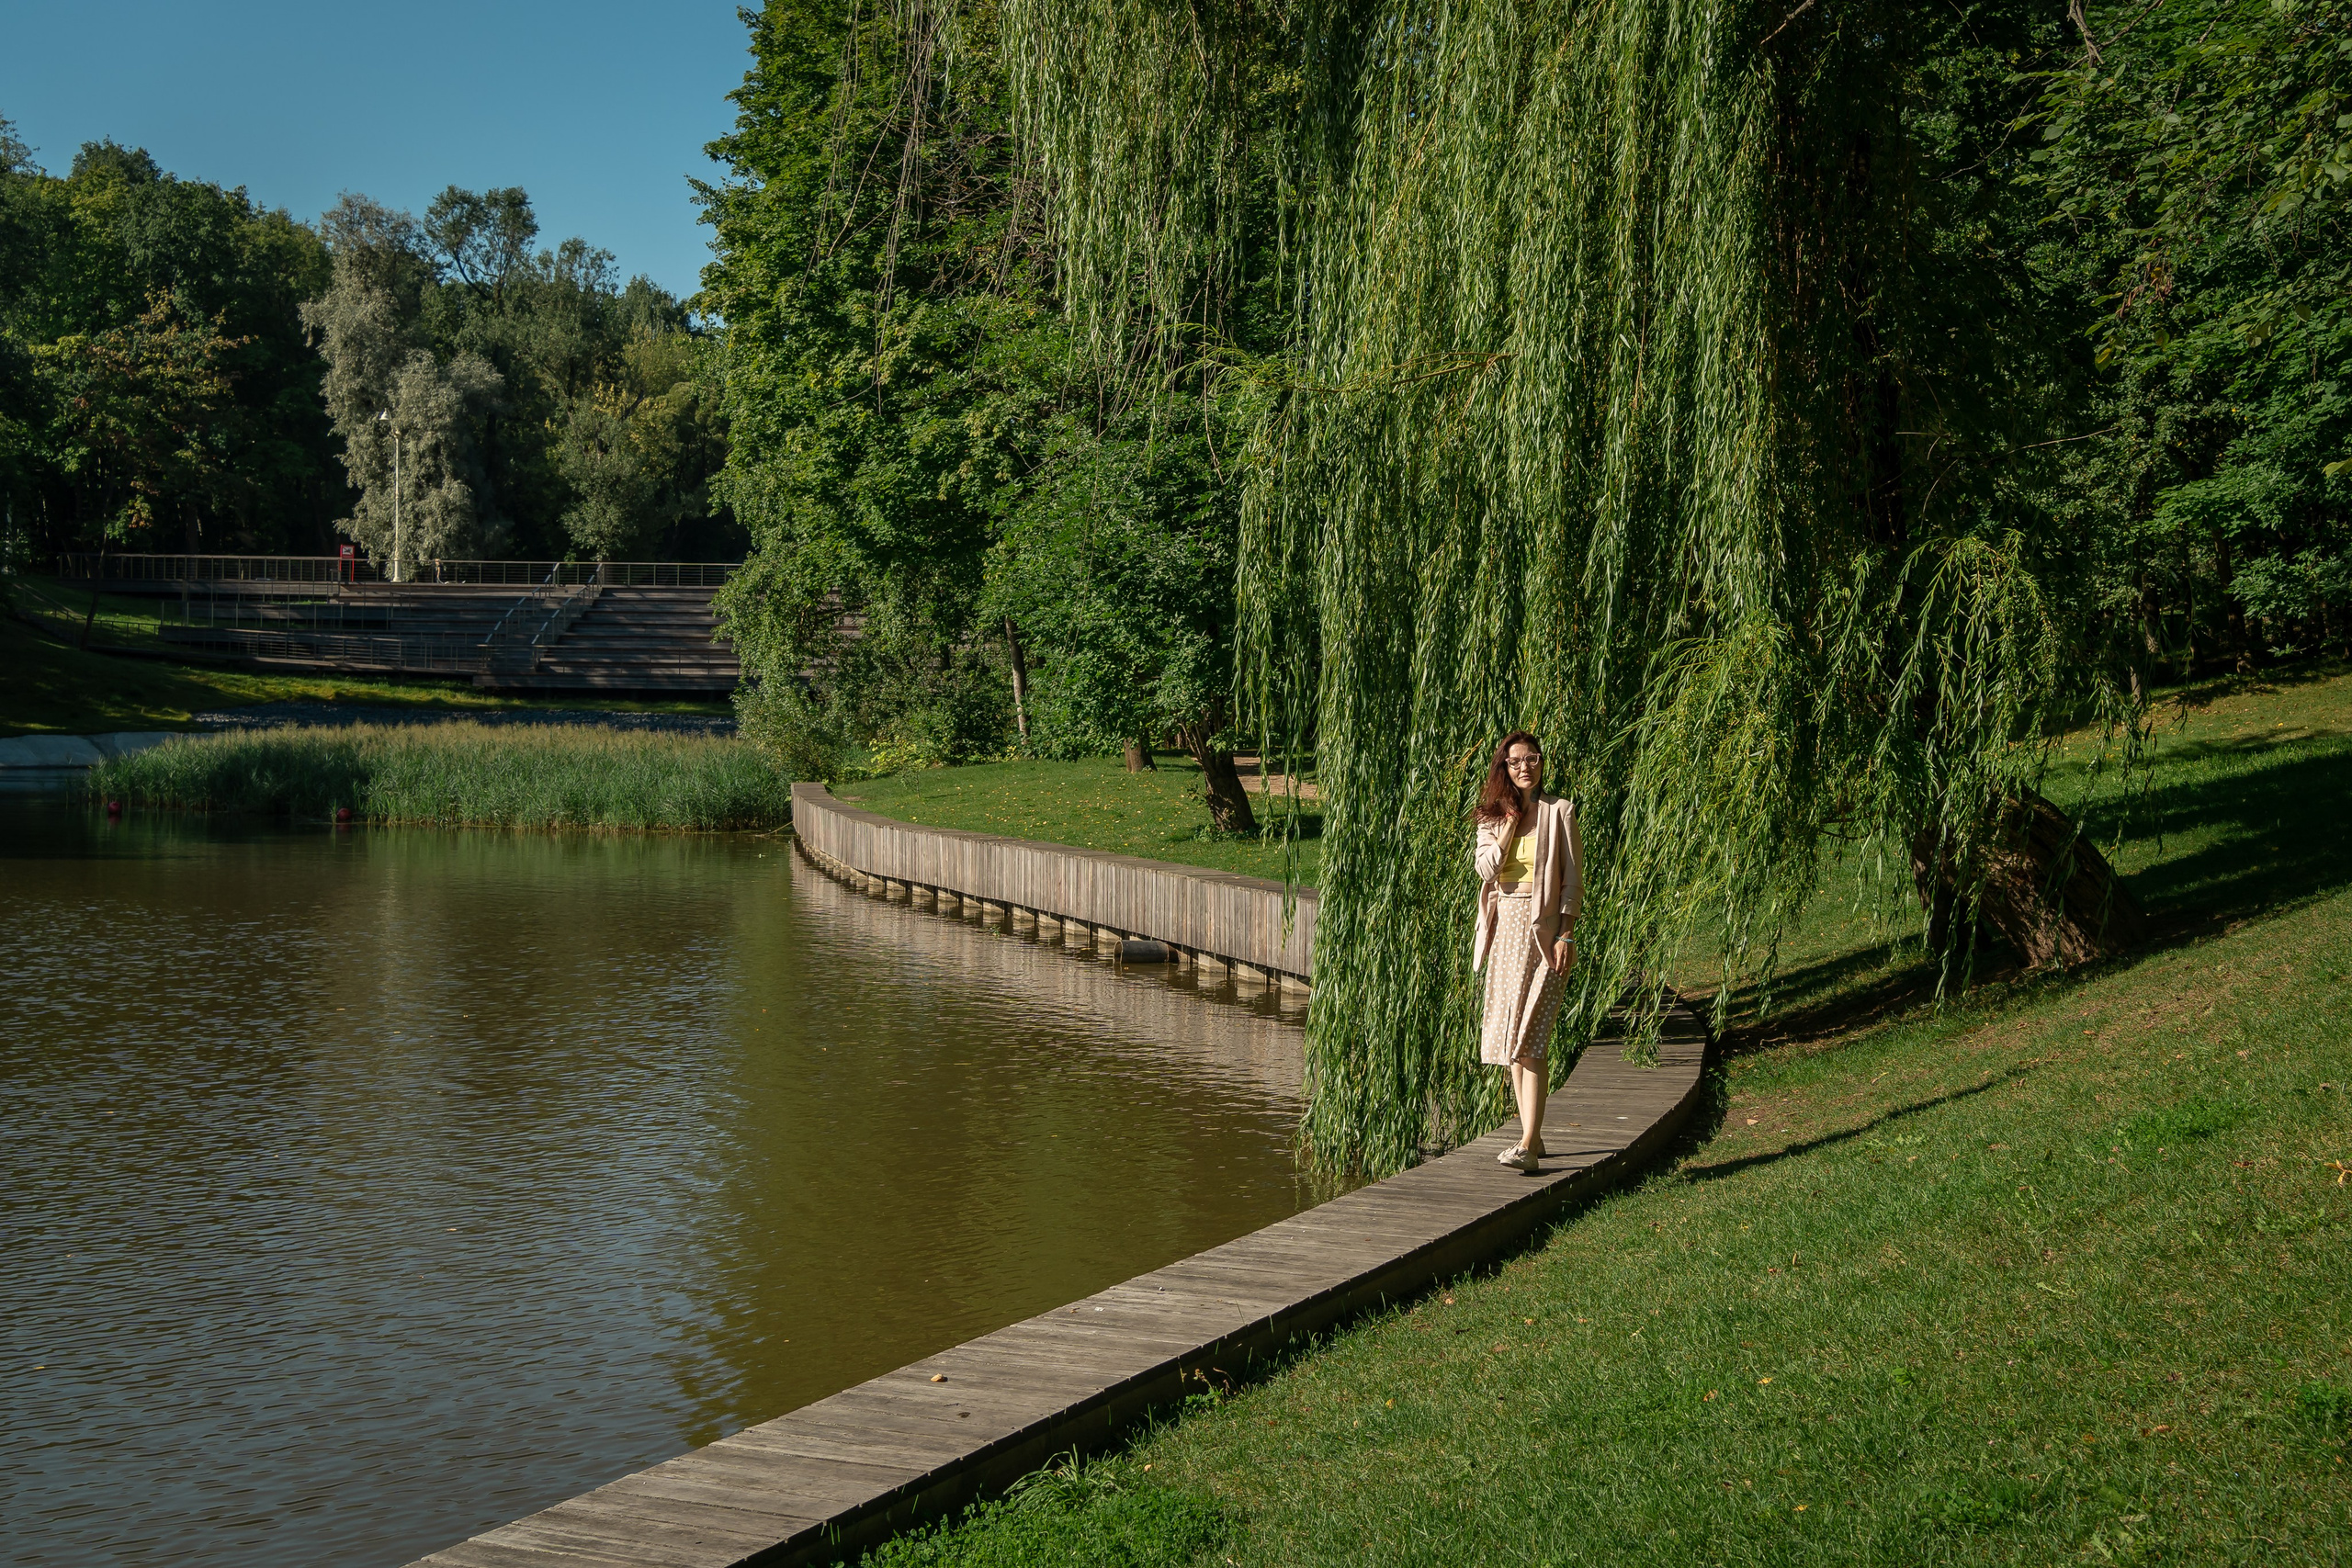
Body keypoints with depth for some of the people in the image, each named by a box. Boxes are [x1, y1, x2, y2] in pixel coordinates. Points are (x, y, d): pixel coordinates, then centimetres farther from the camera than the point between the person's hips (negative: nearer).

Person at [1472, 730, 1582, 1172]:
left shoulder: (1559, 812, -1)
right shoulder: (1493, 816, 11)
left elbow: (1573, 880, -4)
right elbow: (1486, 869, -4)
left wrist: (1566, 936, -11)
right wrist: (1511, 823, -7)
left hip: (1543, 931, -5)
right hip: (1505, 930, 6)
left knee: (1532, 1038, -13)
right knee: (1510, 1035, 7)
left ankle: (1528, 1145, -16)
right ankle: (1532, 1135, 16)